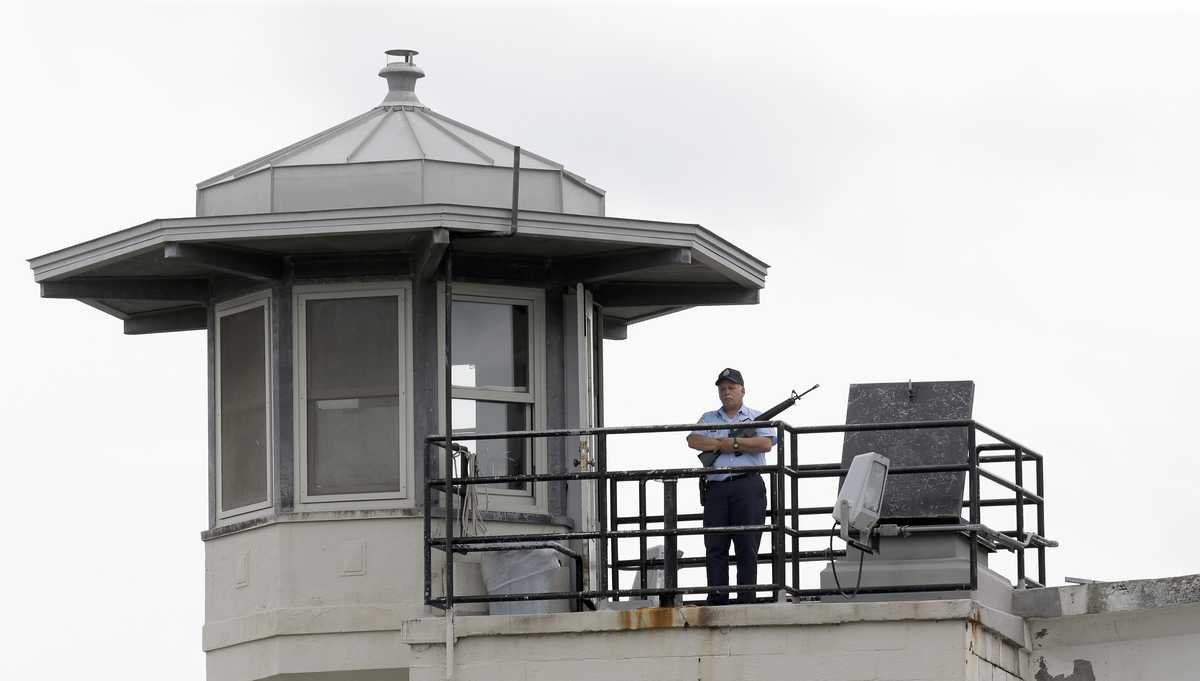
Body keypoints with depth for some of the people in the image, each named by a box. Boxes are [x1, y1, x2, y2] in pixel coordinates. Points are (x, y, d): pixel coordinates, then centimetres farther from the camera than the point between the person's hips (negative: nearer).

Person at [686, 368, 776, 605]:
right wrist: (721, 444, -7)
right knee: (715, 548, -2)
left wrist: (732, 442, -6)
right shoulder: (708, 418, 21)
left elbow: (765, 443, -7)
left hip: (747, 488, -3)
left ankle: (746, 601, -5)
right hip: (716, 489, 3)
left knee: (747, 548, -5)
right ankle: (716, 601, -3)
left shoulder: (756, 417, 12)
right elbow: (693, 440, 3)